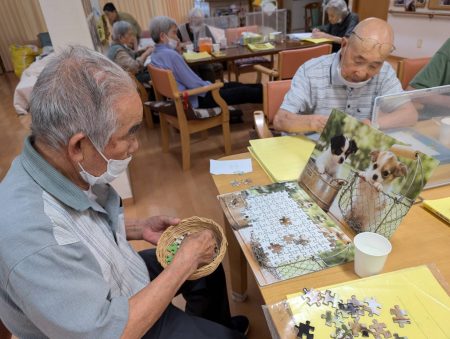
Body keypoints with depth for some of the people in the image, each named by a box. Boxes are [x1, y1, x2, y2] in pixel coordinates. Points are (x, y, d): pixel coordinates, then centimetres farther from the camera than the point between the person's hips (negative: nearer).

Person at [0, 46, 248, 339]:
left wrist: (139, 229, -7)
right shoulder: (31, 235, -41)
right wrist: (185, 261, -25)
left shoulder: (70, 169, -16)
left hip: (127, 277, 7)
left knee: (210, 267, 20)